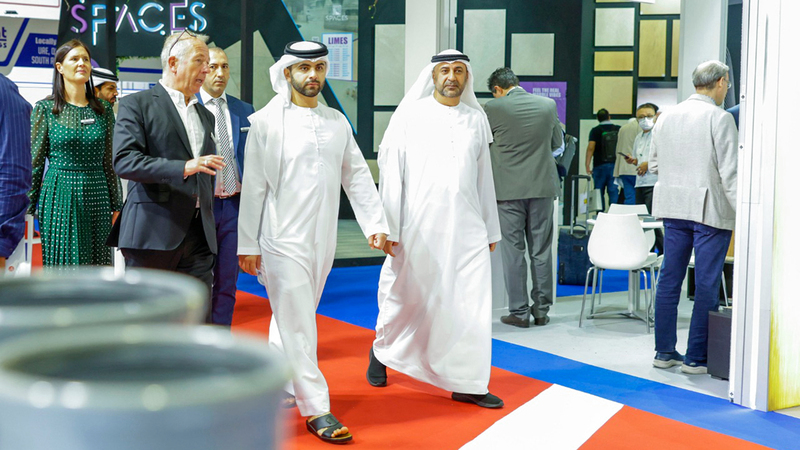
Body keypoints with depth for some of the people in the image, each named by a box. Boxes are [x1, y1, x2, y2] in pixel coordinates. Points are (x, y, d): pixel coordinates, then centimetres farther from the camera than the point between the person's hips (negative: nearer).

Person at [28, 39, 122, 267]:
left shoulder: (104, 110, 9)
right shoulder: (45, 108, 2)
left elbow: (109, 161, 12)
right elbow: (34, 162, 1)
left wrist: (117, 205, 9)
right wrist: (28, 207, -2)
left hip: (96, 197, 3)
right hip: (59, 195, -3)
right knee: (61, 269, -3)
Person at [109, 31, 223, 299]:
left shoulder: (206, 116, 22)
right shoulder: (137, 104, 1)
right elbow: (124, 161, -13)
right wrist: (183, 168, -22)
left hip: (199, 235, 6)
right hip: (152, 234, -5)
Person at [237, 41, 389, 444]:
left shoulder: (337, 122, 11)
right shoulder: (266, 122, -4)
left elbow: (357, 176, 14)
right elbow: (254, 186, -5)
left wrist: (375, 223, 7)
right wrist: (248, 244, -7)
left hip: (322, 240, 5)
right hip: (283, 239, -5)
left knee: (293, 319, 14)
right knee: (298, 324, -4)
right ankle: (316, 409, 1)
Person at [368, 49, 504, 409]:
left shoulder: (476, 119, 11)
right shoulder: (411, 115, 1)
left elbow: (484, 177, 15)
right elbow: (391, 174, -1)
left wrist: (491, 229, 16)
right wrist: (389, 228, -5)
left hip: (467, 229, 3)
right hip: (418, 228, -2)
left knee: (473, 303, -3)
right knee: (406, 298, 9)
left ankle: (467, 383, 6)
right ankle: (382, 353, 36)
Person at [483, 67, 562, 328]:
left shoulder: (493, 108, -7)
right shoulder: (548, 105, 3)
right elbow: (557, 143, 15)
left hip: (509, 189, -3)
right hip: (542, 187, 3)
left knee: (513, 251, 3)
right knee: (541, 251, 9)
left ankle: (519, 312, 4)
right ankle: (541, 310, 14)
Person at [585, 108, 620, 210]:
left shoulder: (595, 131, -3)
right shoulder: (619, 129, 4)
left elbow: (591, 147, -13)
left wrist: (587, 165, -13)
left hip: (600, 166, -1)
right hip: (615, 165, 2)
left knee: (599, 193, 6)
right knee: (614, 193, 2)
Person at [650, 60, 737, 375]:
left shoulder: (667, 116, 7)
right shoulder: (720, 119, -11)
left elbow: (653, 164, 13)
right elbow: (730, 172, -14)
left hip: (673, 207, 6)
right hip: (710, 208, -6)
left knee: (670, 279, 12)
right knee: (707, 285, 1)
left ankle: (664, 351, 18)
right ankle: (696, 357, 5)